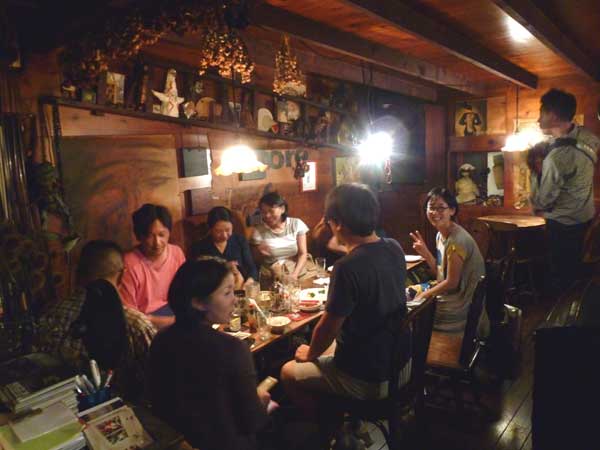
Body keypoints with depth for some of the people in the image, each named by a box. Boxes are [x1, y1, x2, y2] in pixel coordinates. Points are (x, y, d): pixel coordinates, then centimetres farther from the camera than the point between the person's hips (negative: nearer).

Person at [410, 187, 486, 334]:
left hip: (460, 308, -7)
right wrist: (425, 253, -7)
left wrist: (424, 295, -10)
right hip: (450, 297, 8)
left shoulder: (457, 241, -25)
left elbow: (452, 282, -21)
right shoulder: (440, 235, 2)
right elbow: (440, 273, 5)